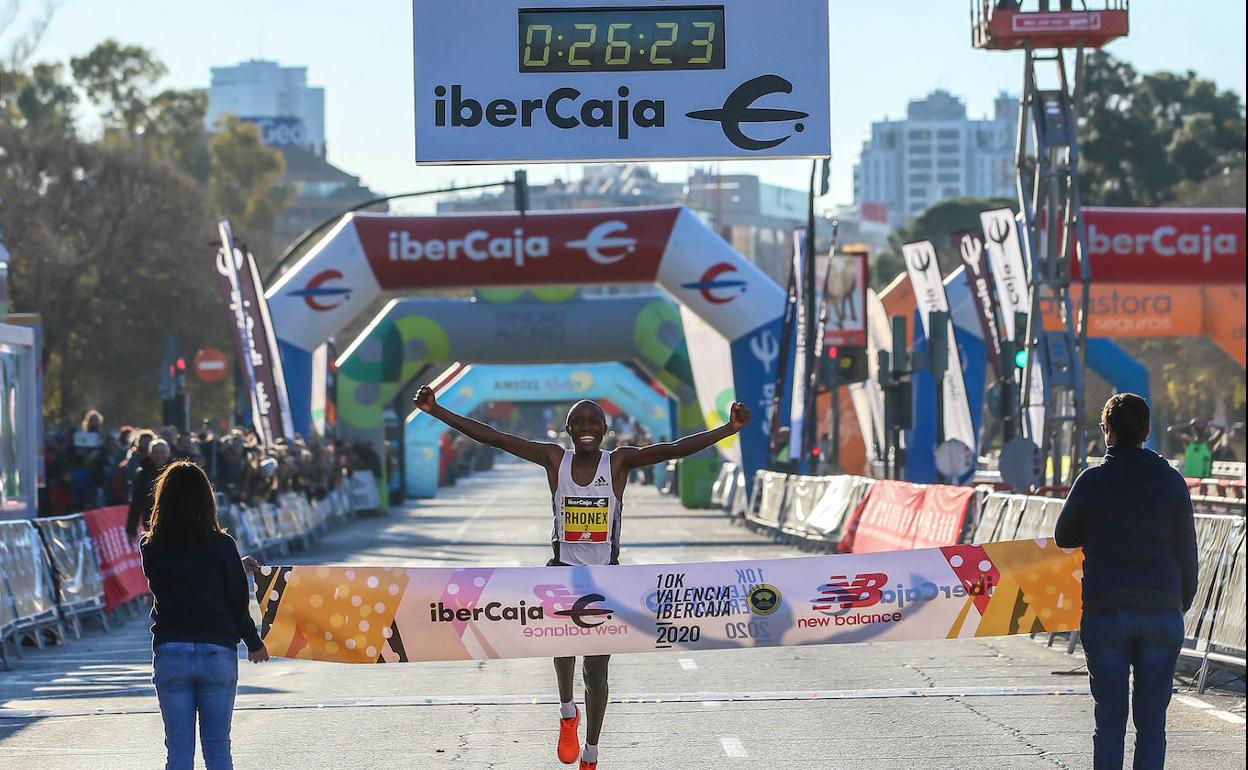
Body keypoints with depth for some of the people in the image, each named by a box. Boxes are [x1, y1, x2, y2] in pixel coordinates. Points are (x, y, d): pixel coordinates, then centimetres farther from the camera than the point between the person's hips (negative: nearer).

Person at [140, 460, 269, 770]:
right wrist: (254, 643, 14)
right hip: (218, 653, -1)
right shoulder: (222, 547, -7)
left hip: (170, 654, 1)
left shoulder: (152, 549, -3)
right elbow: (238, 602, -2)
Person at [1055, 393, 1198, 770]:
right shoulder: (1171, 481, 2)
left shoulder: (1092, 481, -3)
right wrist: (1183, 601, 17)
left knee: (1110, 723, 3)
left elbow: (1064, 537, 9)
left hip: (1105, 612, -1)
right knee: (1151, 724, 5)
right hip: (1163, 612, 1)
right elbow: (1186, 551, 6)